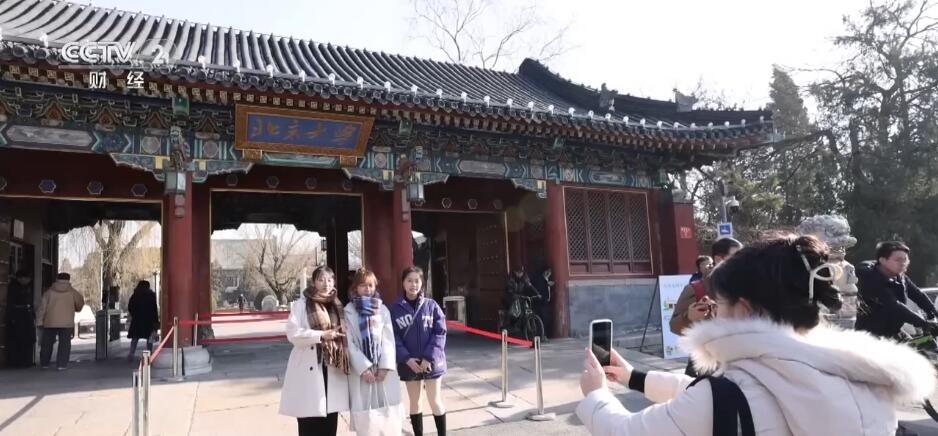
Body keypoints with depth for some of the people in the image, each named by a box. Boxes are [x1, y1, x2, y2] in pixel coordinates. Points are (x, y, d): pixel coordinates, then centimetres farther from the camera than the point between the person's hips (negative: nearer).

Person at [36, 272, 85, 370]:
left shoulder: (49, 292, 5)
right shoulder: (72, 292, 4)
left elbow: (42, 307, 1)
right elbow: (80, 304, 10)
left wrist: (39, 321, 5)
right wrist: (76, 309, 32)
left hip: (50, 322, 1)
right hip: (67, 323, -1)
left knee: (47, 343, 14)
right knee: (64, 344, 2)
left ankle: (44, 363, 23)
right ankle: (61, 364, -4)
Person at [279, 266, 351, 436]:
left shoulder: (337, 305, 14)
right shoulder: (301, 304, -1)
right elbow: (293, 333, -11)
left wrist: (339, 333, 2)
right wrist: (322, 335, -18)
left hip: (333, 368, 4)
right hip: (309, 369, -4)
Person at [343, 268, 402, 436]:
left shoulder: (383, 309, 8)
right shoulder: (348, 311, 0)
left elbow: (389, 339, 3)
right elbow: (349, 343, -5)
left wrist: (385, 366, -9)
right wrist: (363, 368, -12)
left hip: (384, 369, 2)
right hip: (361, 370, -2)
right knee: (364, 411, 0)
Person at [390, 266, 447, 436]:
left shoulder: (431, 305, -3)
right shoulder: (396, 308, -3)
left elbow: (440, 333, -6)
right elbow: (394, 337, -4)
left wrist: (429, 357, -15)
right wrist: (406, 358, -16)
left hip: (432, 362, -1)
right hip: (409, 364, 1)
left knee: (435, 401, 7)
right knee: (414, 402, 14)